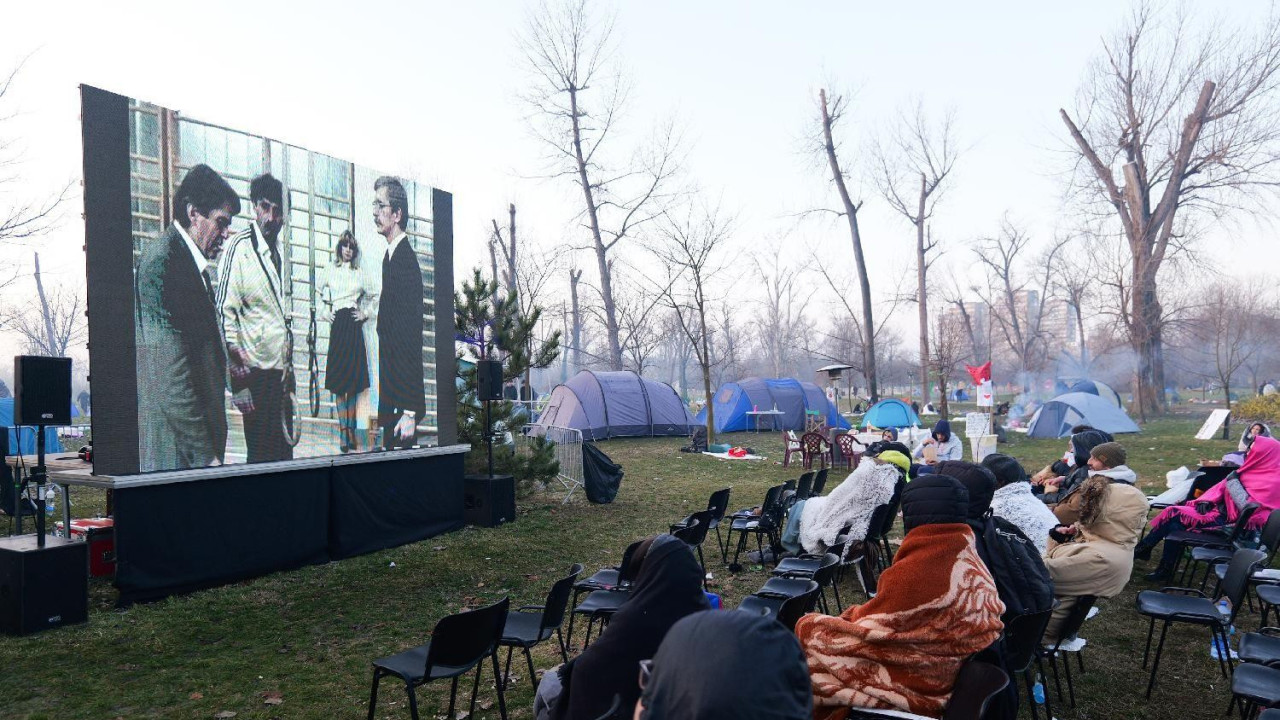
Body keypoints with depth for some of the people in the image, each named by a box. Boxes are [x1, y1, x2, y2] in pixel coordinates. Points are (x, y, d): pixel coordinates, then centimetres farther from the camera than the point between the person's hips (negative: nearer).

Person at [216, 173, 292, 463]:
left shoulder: (281, 249, 13)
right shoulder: (240, 246, -8)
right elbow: (225, 312, -12)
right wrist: (238, 379, -19)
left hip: (281, 366, 7)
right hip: (256, 367, -7)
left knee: (284, 451, 12)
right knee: (262, 454, -4)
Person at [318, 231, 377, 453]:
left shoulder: (359, 275, 11)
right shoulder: (330, 272, 11)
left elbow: (374, 296, 21)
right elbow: (318, 294, 22)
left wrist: (365, 313, 10)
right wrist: (325, 311, 10)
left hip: (353, 326, 0)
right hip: (337, 326, 0)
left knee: (354, 379, -2)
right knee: (338, 379, -5)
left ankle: (352, 431, 2)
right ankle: (343, 432, -5)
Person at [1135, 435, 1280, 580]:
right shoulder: (1257, 471, 12)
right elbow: (1222, 487, 15)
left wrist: (1234, 481, -19)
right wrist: (1206, 501, 0)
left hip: (1230, 521, -8)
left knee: (1175, 515, -19)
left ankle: (1142, 549, -8)